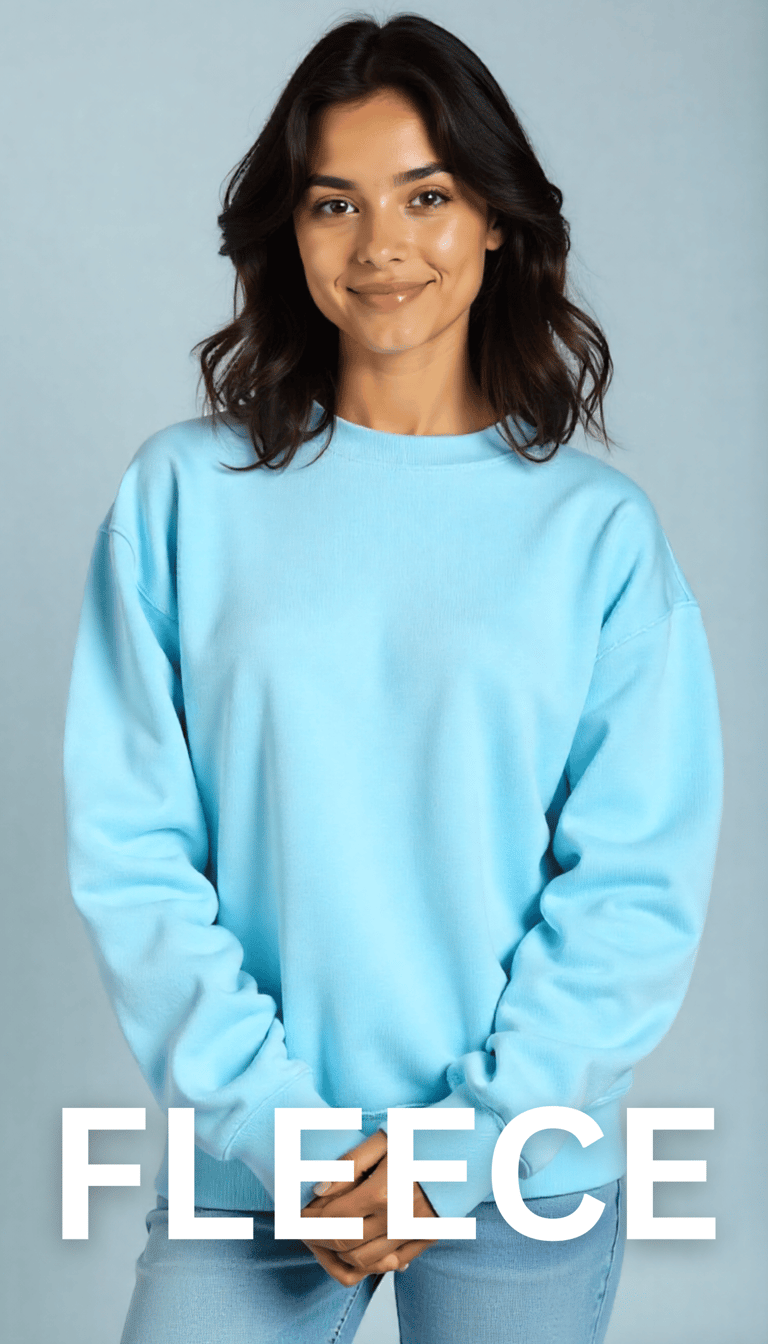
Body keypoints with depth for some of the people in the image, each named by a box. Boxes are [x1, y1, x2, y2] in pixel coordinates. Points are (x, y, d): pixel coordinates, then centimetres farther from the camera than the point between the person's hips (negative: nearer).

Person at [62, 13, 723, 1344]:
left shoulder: (596, 525, -3)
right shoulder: (184, 492, -2)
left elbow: (639, 880, -4)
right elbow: (129, 846, -4)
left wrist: (473, 1135, -10)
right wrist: (266, 1118, -10)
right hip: (250, 1154, 0)